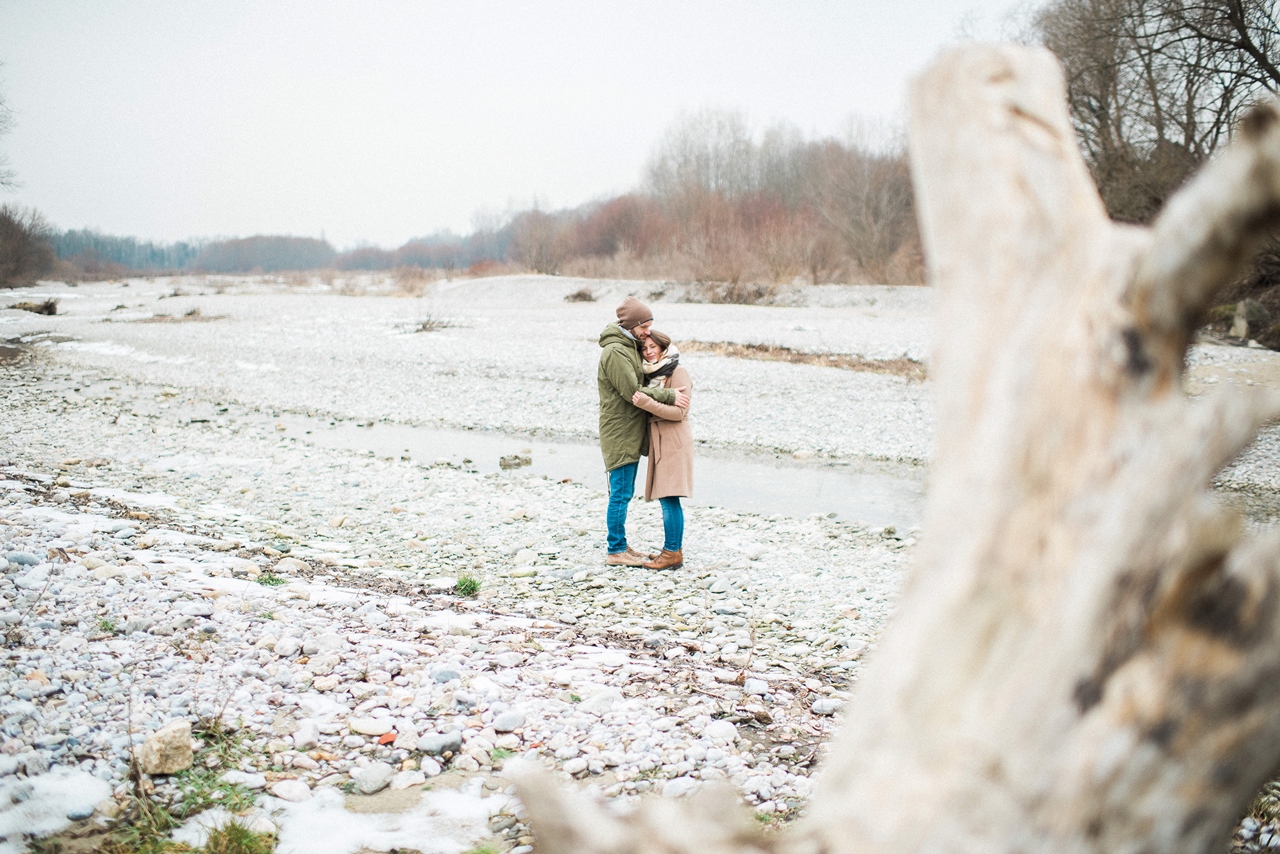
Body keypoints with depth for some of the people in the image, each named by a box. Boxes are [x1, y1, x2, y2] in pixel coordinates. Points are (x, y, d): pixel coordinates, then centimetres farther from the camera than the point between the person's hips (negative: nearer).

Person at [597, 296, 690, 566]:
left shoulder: (631, 347, 15)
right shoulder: (615, 351, -17)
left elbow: (640, 381, 17)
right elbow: (633, 392, -22)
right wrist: (669, 396, -19)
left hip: (631, 434, 10)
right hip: (619, 434, -10)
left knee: (624, 493, 15)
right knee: (620, 494, -4)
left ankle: (619, 545, 24)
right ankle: (615, 551, 3)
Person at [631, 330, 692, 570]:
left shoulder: (678, 372, -9)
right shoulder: (651, 373, 15)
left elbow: (679, 412, -16)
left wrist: (646, 403, -22)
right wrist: (643, 400, 2)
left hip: (674, 442, -8)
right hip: (658, 441, 8)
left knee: (669, 498, -9)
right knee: (665, 499, 9)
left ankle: (673, 553, -6)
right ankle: (672, 549, 16)